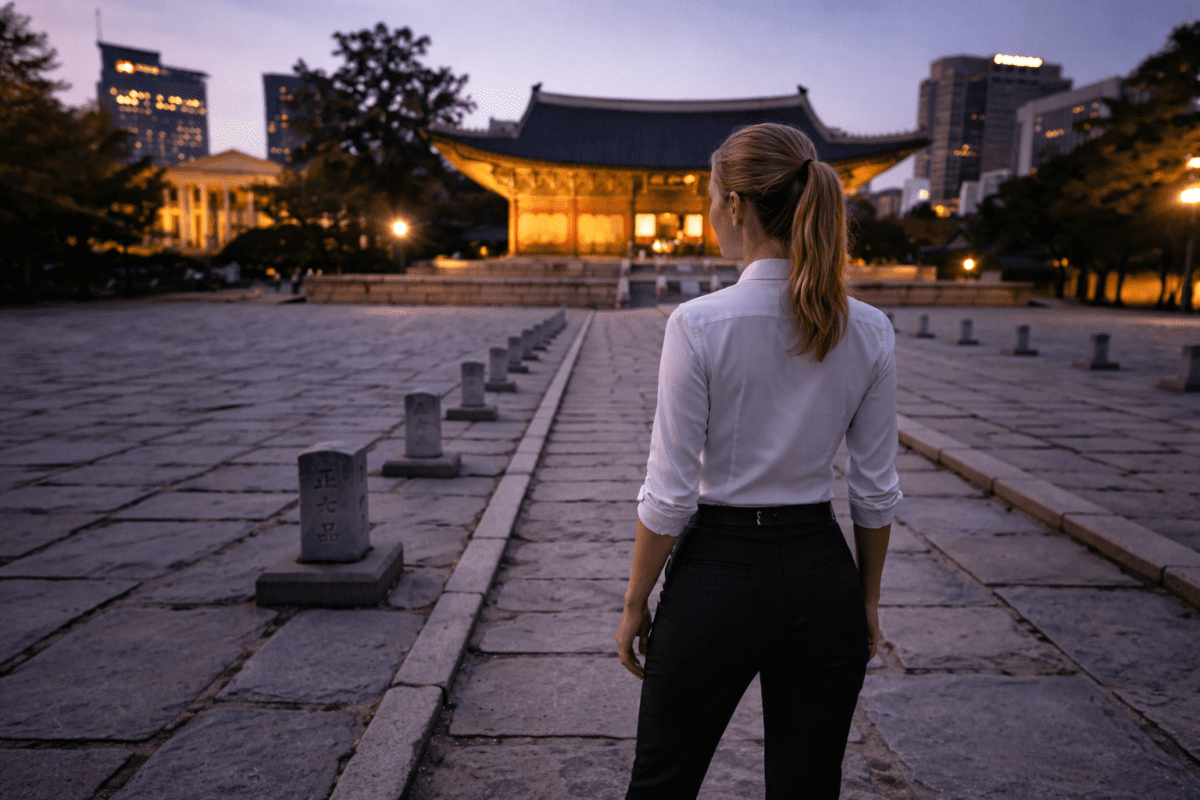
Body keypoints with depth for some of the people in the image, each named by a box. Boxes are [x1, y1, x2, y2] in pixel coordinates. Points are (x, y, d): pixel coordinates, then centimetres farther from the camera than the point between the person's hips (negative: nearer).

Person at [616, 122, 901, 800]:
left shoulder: (699, 324, -18)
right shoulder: (870, 331, -5)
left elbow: (671, 495, -15)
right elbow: (876, 493, 1)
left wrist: (636, 604, -1)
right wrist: (868, 602, 14)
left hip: (719, 574, -4)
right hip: (823, 577, 4)